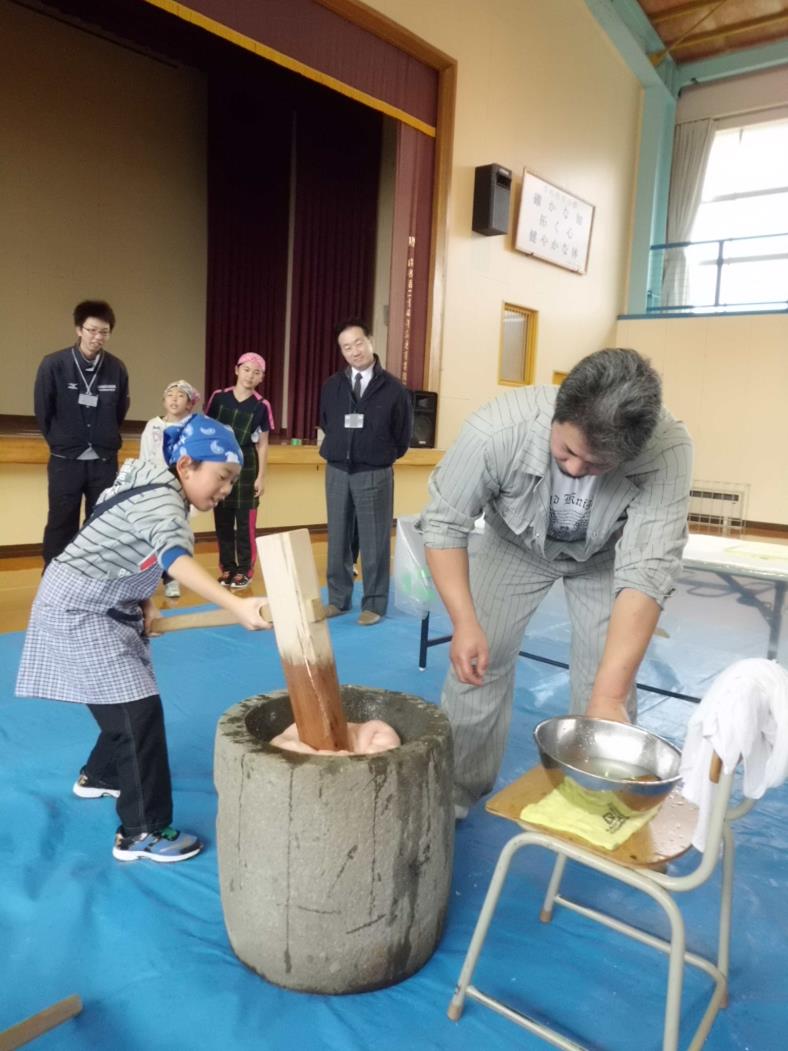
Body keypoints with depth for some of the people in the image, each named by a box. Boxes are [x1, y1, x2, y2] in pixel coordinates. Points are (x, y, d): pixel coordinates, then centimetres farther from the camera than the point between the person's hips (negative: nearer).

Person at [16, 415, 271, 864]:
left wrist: (145, 603, 1)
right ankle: (142, 833, -3)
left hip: (105, 607, 10)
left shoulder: (161, 496, 4)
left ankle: (99, 776, 45)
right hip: (77, 611, -10)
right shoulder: (159, 501, -27)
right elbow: (177, 558, -47)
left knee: (129, 701, 20)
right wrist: (236, 605, -60)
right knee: (139, 710, -12)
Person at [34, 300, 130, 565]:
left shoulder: (117, 369, -3)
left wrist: (106, 441, 10)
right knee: (61, 527, 6)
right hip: (65, 461, -2)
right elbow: (43, 411, 0)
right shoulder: (53, 365, -9)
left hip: (105, 461, 2)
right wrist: (60, 442, 7)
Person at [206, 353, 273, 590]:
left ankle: (244, 571, 13)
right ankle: (227, 568, 19)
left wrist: (261, 477, -4)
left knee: (245, 521, 1)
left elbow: (262, 444, -1)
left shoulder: (261, 406, -3)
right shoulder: (219, 397, 1)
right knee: (222, 520, 8)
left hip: (246, 464, -2)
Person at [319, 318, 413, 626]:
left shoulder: (393, 388, -5)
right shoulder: (331, 385, 4)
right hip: (337, 471, 4)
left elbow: (403, 435, 2)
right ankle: (338, 598, 22)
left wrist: (382, 457, 5)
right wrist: (338, 450, 13)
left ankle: (374, 604, 12)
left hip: (374, 474, -3)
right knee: (338, 538, 10)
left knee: (374, 540, 2)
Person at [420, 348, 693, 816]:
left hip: (605, 555, 0)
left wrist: (609, 695, -46)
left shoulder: (667, 451, -39)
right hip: (515, 544, 0)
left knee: (609, 679, -6)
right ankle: (457, 792, 18)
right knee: (477, 661, -5)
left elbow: (647, 572, -40)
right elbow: (445, 522, -26)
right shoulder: (496, 431, -39)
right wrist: (465, 622, -36)